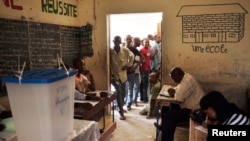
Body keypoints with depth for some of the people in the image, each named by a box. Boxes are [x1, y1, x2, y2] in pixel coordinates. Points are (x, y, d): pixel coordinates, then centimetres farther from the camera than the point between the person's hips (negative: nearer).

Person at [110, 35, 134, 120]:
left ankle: (121, 108, 40)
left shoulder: (125, 50, -6)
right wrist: (111, 74, -10)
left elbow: (131, 56, 12)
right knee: (119, 92, -15)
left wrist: (128, 65, 4)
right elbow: (109, 63, -7)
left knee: (123, 92, 15)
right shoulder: (110, 51, -11)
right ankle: (121, 113, -5)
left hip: (123, 75, 3)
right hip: (114, 75, -3)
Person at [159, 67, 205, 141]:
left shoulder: (187, 81, -25)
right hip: (190, 106, 11)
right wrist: (173, 89, 3)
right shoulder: (186, 77, 7)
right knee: (166, 109, 20)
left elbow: (178, 98, -30)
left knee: (168, 116, -23)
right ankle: (163, 127, 35)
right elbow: (180, 89, 25)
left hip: (194, 111, -11)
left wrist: (175, 92, -8)